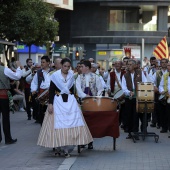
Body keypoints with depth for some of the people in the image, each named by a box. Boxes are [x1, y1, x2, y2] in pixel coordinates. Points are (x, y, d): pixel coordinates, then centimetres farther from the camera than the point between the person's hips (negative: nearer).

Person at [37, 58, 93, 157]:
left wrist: (72, 101, 14)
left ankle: (65, 148, 0)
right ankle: (58, 147, 6)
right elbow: (51, 91, -6)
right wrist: (50, 104, -12)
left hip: (70, 101, 3)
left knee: (70, 122, -4)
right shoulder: (55, 75, -6)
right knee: (58, 123, -2)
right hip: (58, 101, -3)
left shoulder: (71, 75, 5)